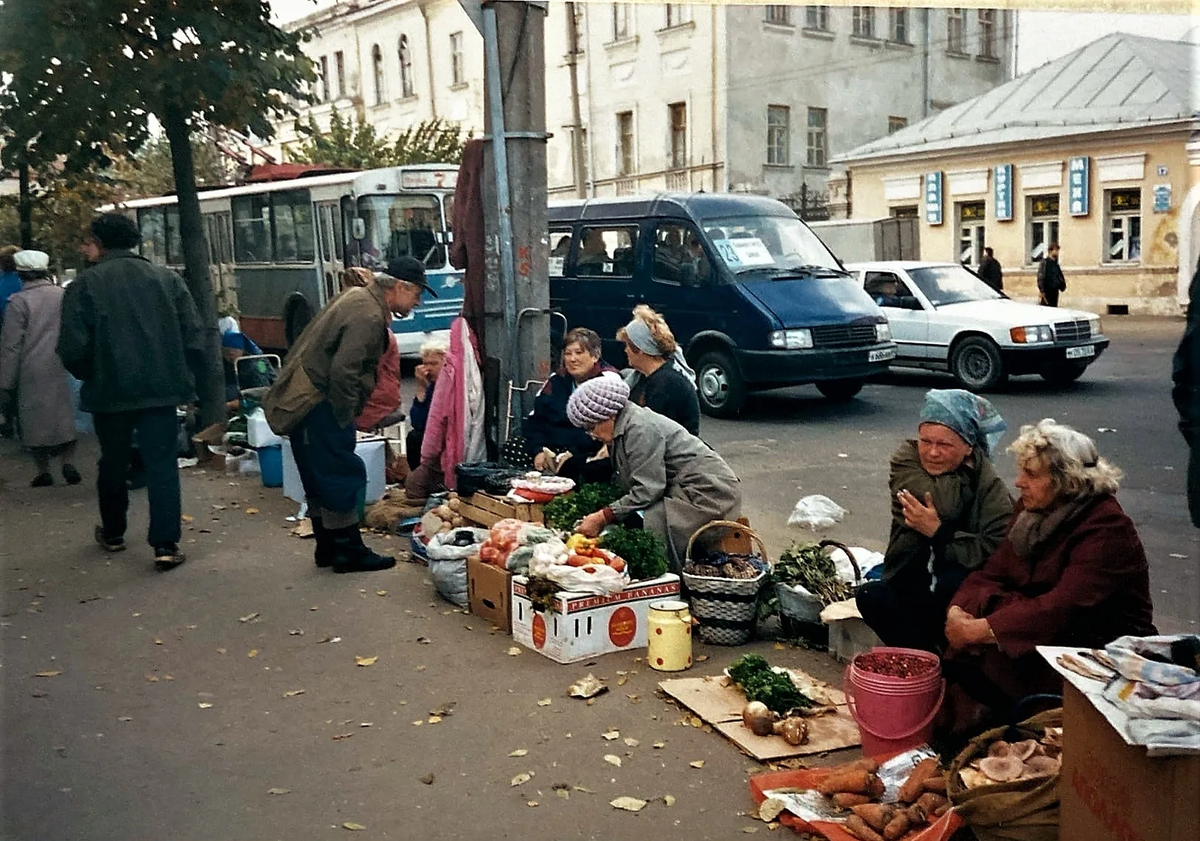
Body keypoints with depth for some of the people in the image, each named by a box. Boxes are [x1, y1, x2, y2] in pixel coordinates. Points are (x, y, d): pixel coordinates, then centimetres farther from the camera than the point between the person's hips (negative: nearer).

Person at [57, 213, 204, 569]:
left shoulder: (85, 284, -5)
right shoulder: (167, 278, 1)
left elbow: (73, 348, -9)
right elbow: (194, 338, -2)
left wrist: (91, 378, 9)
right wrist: (184, 379, 9)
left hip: (110, 391, 0)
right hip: (161, 389, 0)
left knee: (113, 463, 17)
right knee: (162, 463, 2)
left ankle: (112, 533, 34)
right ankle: (166, 544, -6)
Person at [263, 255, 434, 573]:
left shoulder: (358, 296, 13)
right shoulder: (368, 315, -20)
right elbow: (343, 371, -26)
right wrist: (345, 416, -14)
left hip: (303, 399, 11)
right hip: (317, 404, -11)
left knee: (320, 477, 16)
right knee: (341, 474, -3)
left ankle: (327, 547, 26)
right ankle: (348, 550, 5)